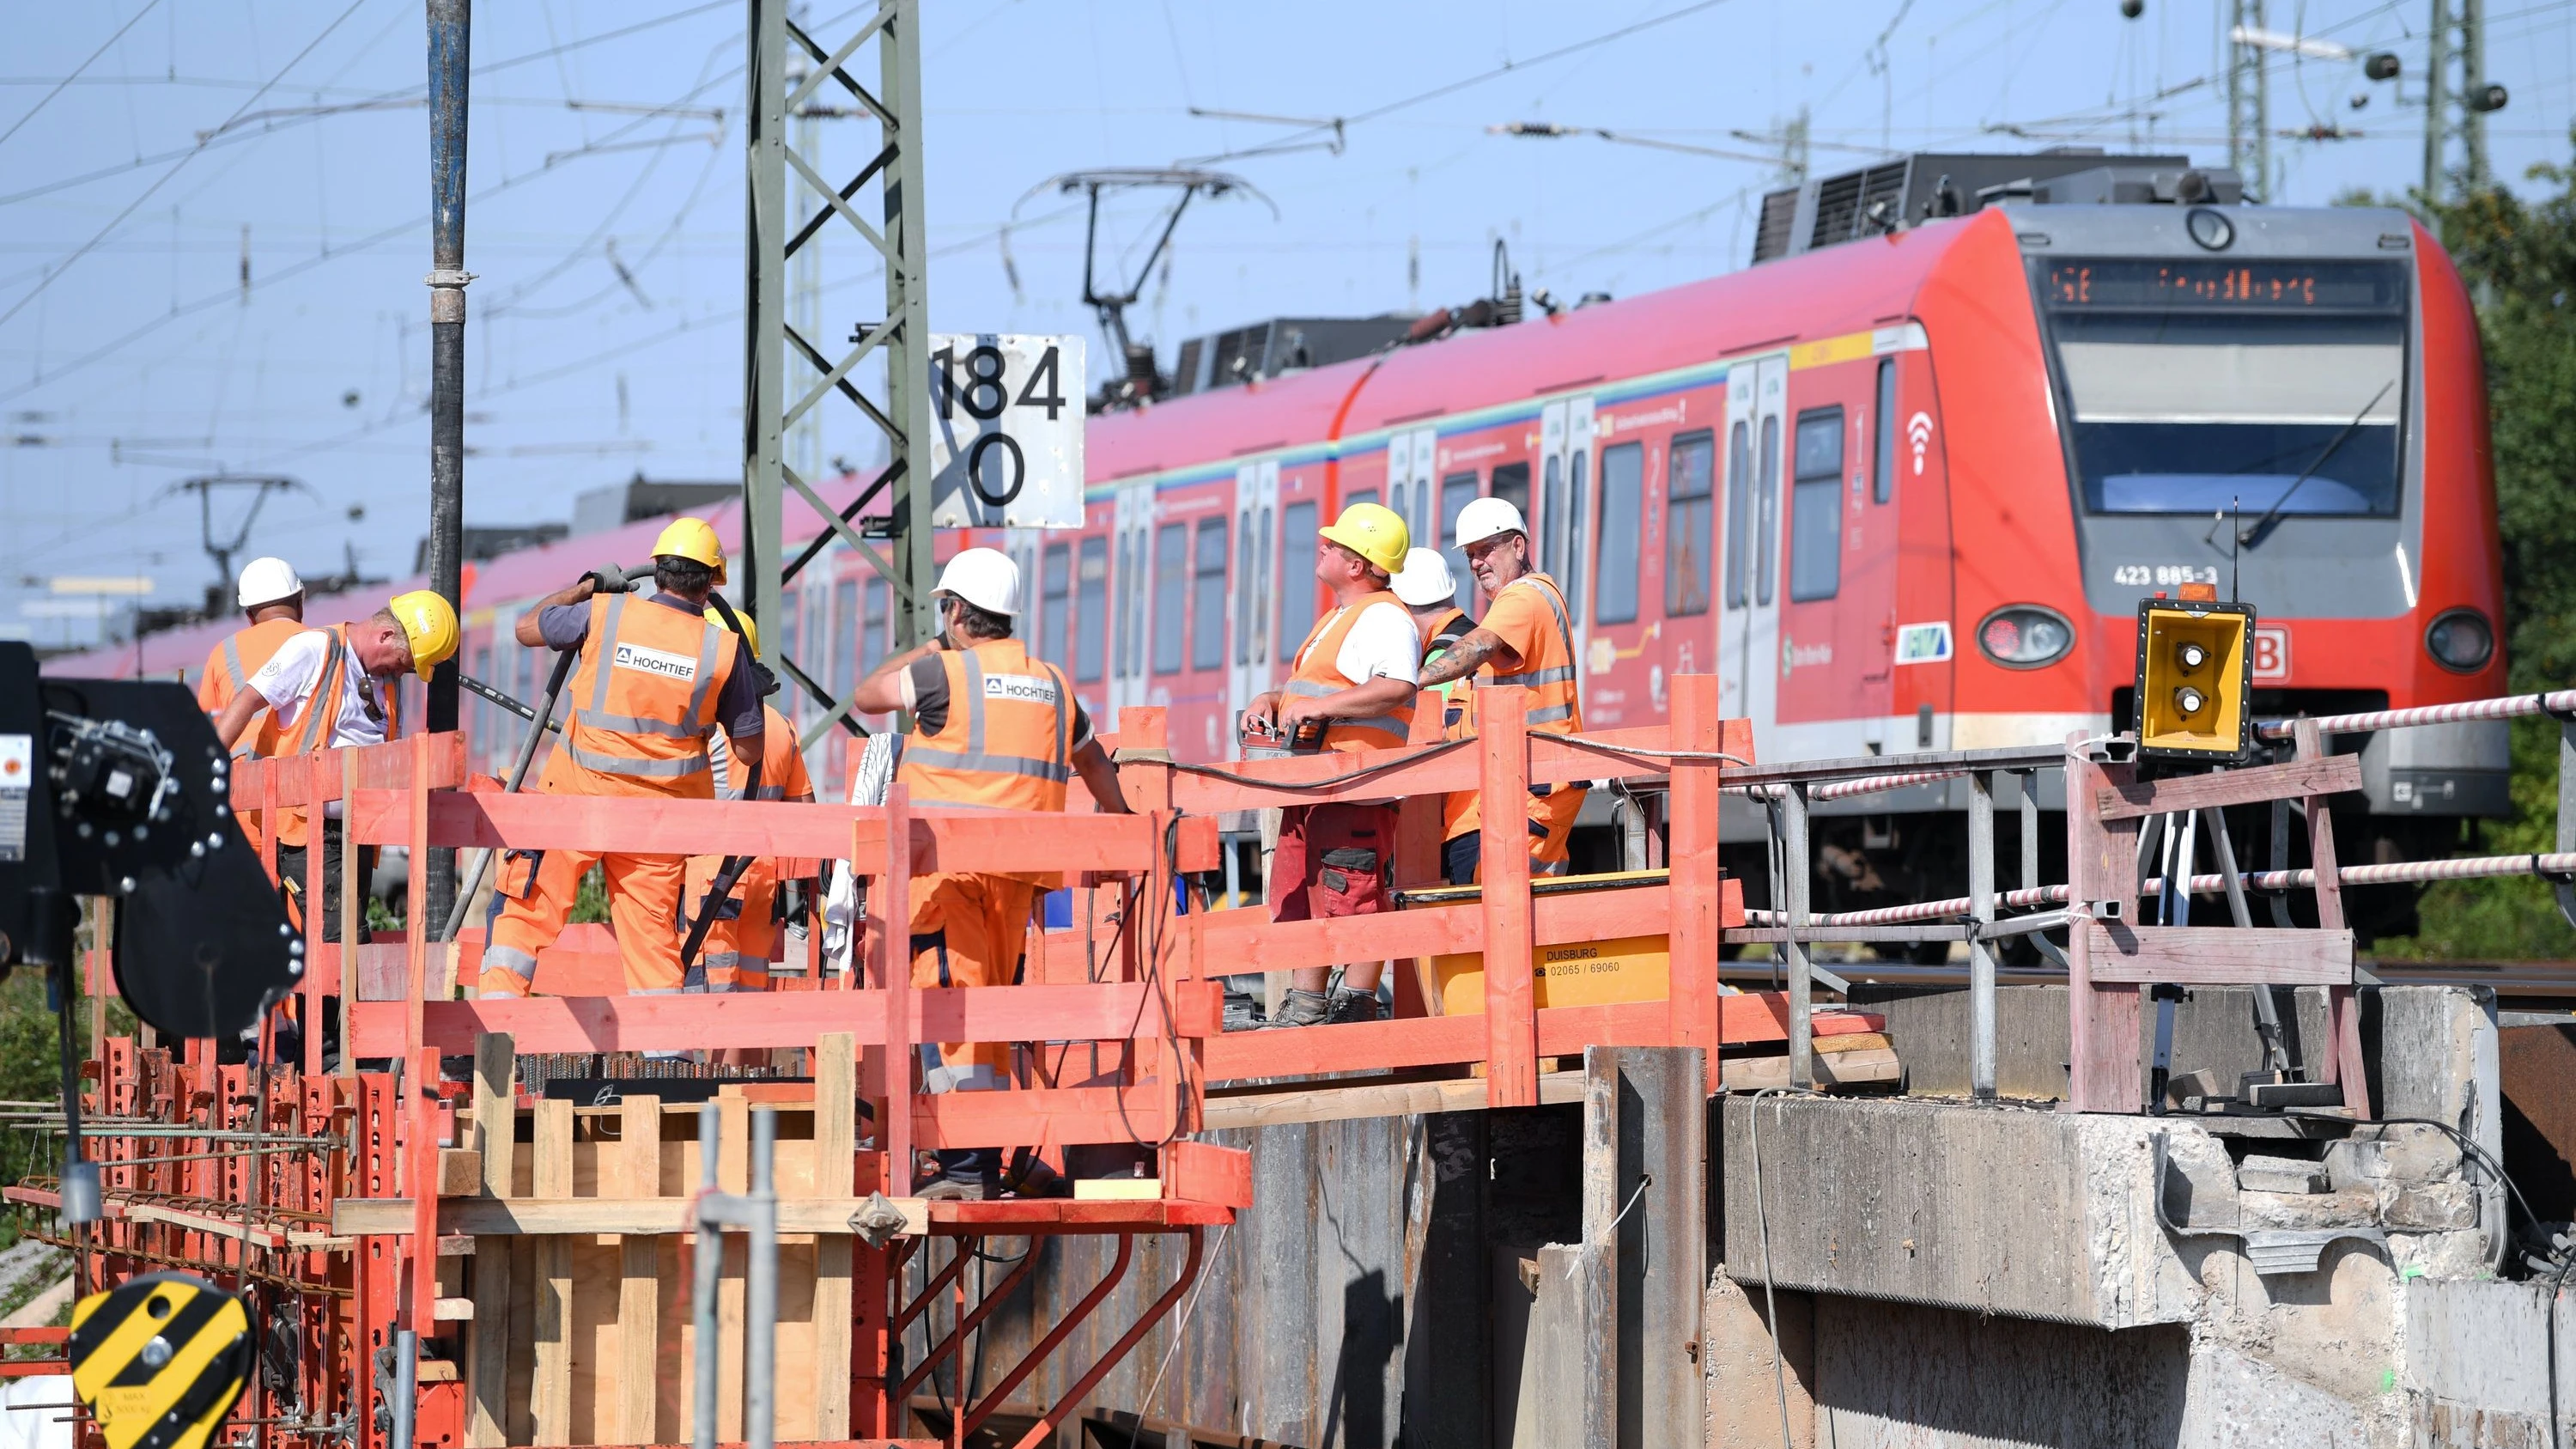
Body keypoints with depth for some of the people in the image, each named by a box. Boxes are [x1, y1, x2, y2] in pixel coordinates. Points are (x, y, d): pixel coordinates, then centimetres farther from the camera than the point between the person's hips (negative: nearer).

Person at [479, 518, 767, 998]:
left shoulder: (603, 615, -6)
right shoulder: (724, 649, -5)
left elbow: (527, 627, 11)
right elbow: (750, 748, 3)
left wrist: (585, 588, 24)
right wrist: (751, 688, 21)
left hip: (579, 794, -1)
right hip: (658, 814, 1)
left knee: (526, 908, 6)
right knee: (651, 933, 9)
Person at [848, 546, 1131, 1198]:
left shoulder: (945, 672, -6)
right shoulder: (1052, 685, 15)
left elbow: (866, 697, 9)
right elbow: (1092, 760, 30)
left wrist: (925, 651, 22)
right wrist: (1120, 825, 45)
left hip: (950, 867, -7)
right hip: (1019, 874, 7)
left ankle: (968, 1163, -15)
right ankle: (989, 1161, 15)